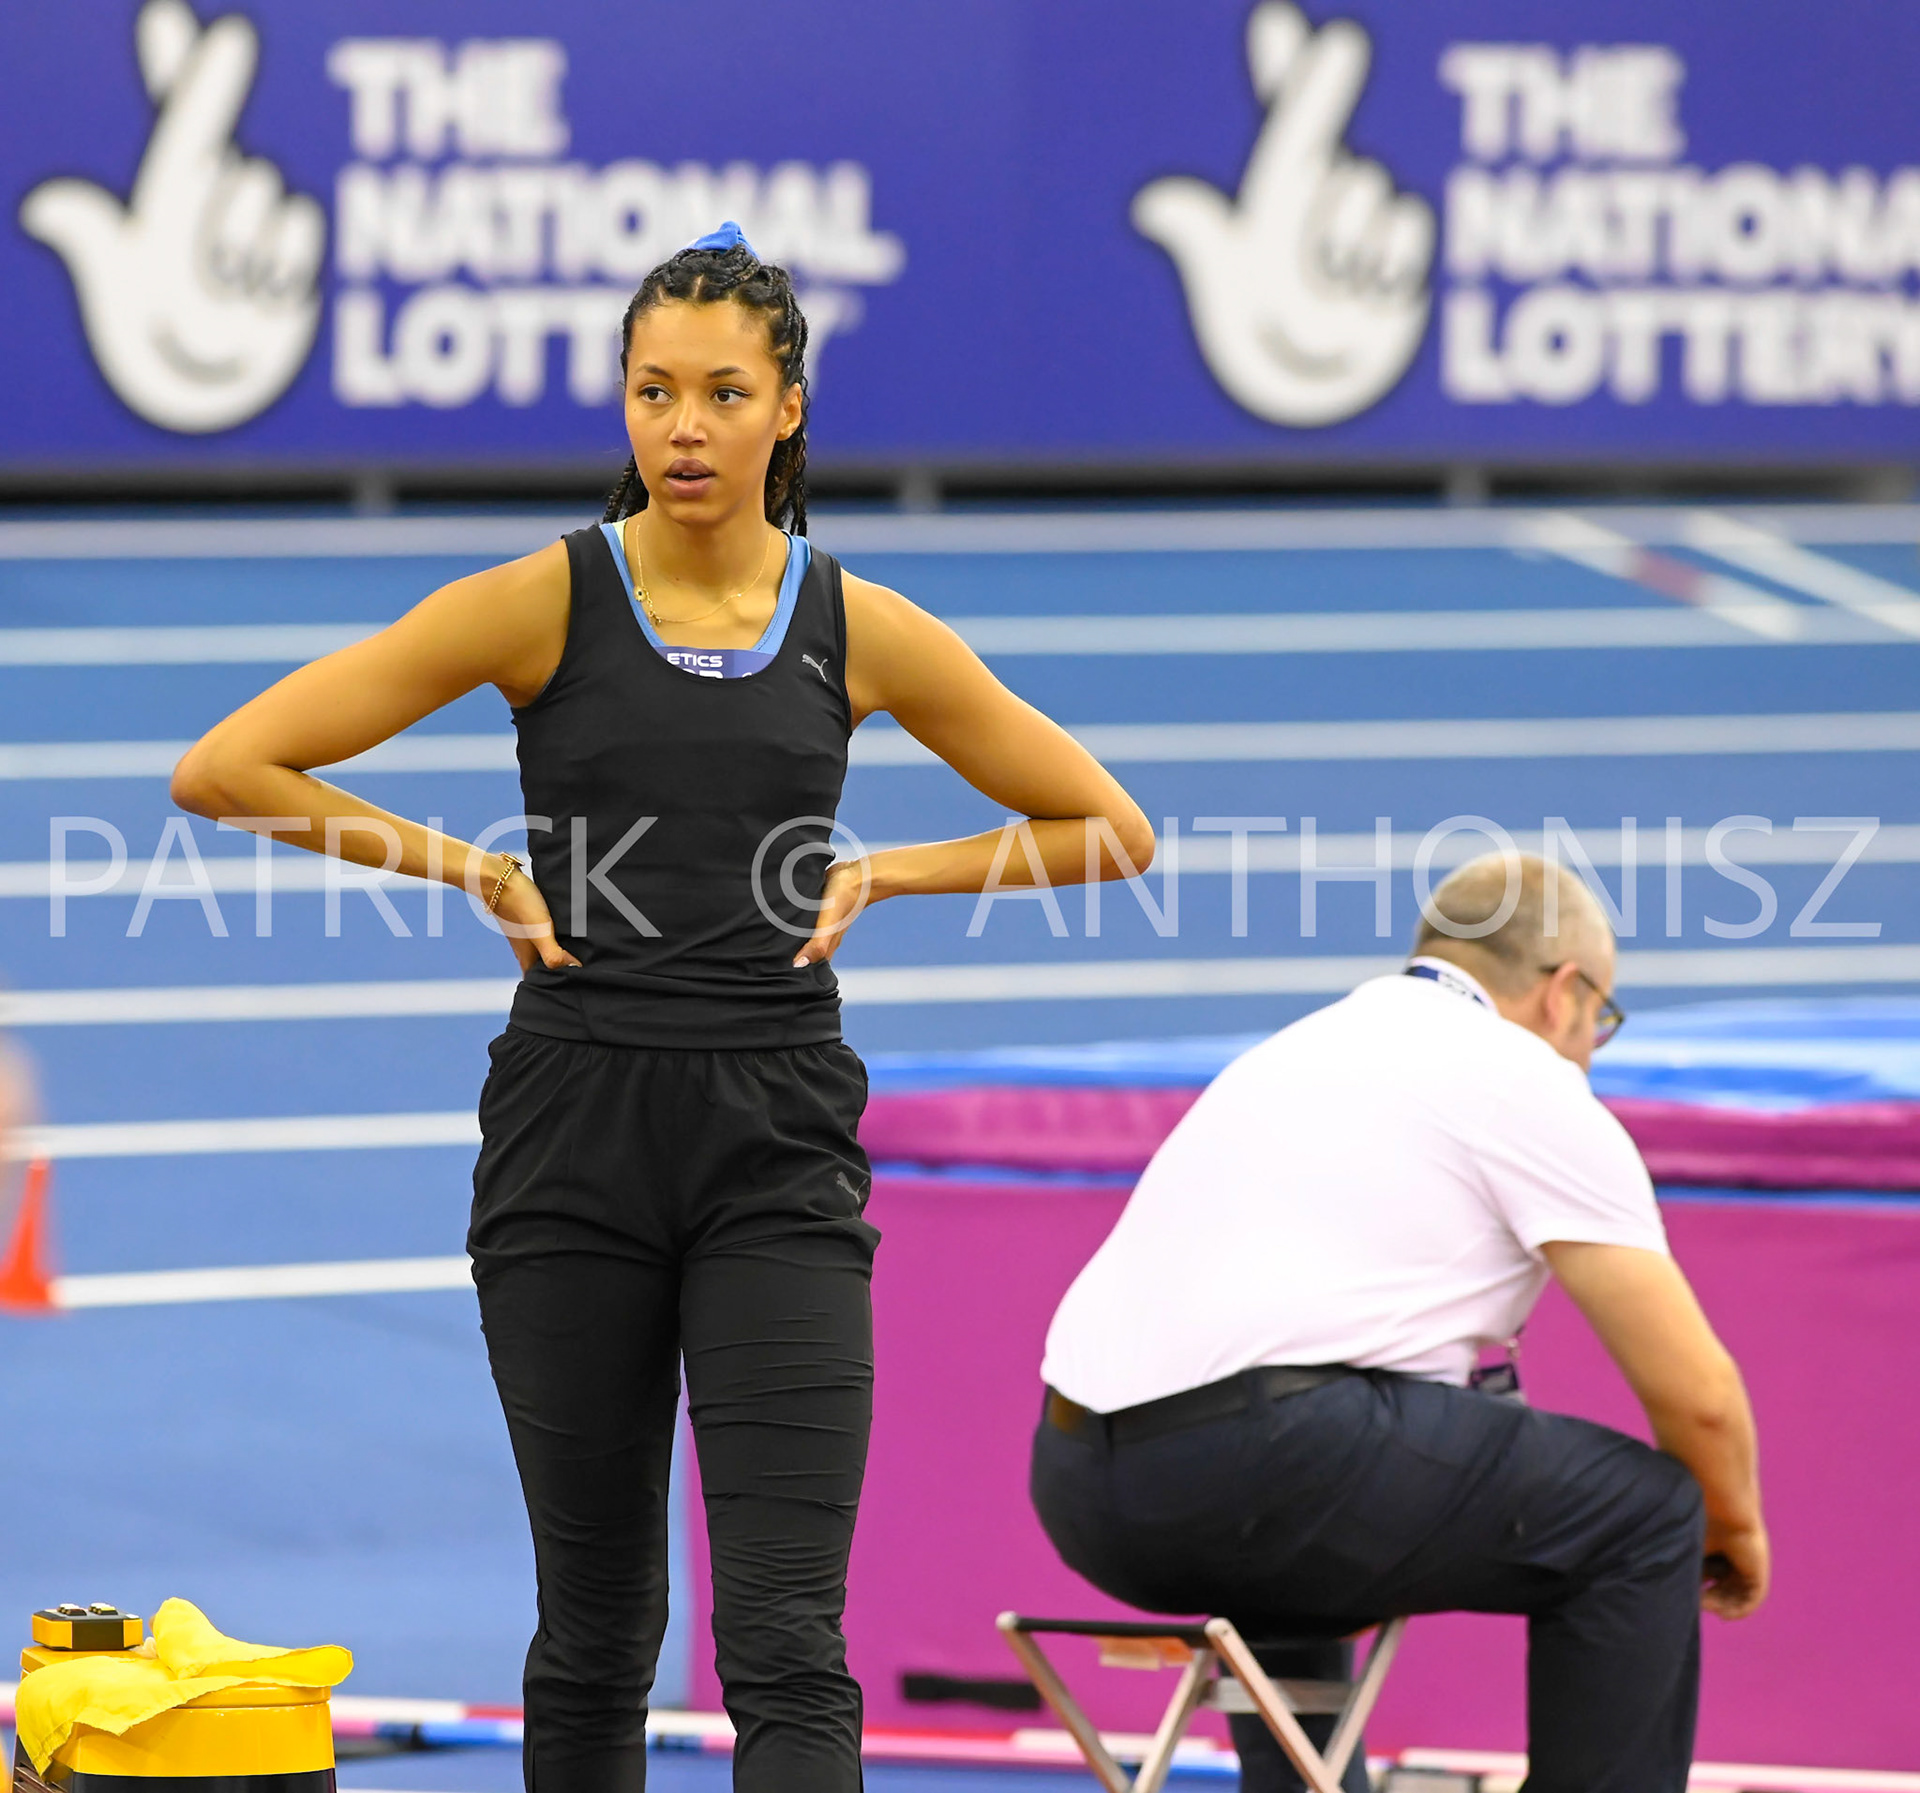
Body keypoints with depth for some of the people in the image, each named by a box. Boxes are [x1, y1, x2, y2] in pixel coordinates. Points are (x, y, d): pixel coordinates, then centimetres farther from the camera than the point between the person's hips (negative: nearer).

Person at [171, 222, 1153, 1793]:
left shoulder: (860, 633, 3)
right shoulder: (543, 604, -2)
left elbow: (1109, 828, 13)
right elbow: (225, 770, -5)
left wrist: (875, 877, 3)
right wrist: (476, 873, -4)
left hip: (777, 1149, 0)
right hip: (575, 1133, 0)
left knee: (787, 1643, -10)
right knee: (597, 1628, 9)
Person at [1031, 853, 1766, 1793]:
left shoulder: (1295, 1050, 30)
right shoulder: (1527, 1081, 6)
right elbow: (1695, 1392, 4)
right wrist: (1731, 1528, 25)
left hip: (1079, 1486, 8)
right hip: (1268, 1465, -8)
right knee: (1643, 1513, 4)